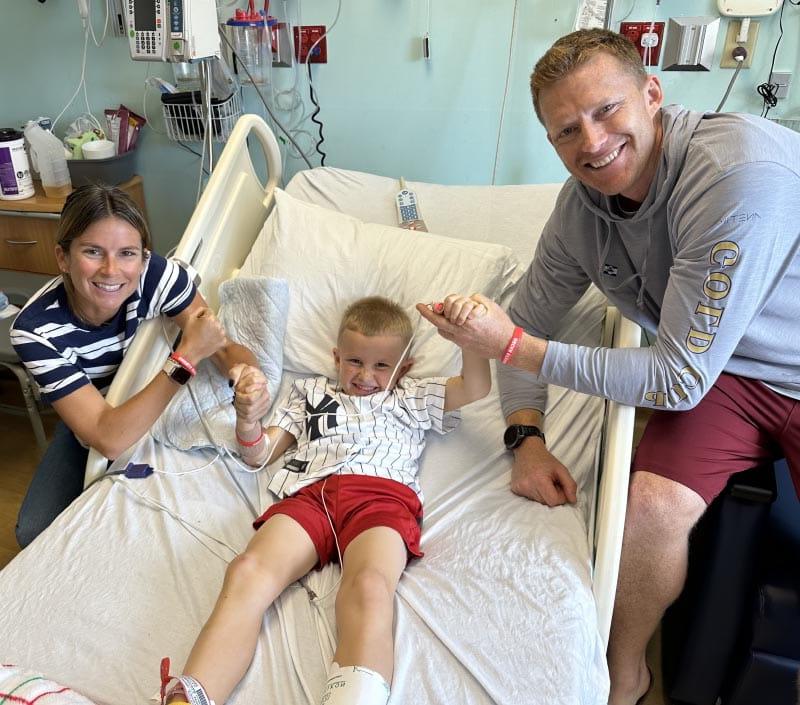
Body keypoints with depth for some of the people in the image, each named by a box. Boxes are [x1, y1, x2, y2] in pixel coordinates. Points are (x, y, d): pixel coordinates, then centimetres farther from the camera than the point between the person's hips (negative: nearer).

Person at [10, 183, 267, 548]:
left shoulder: (156, 274, -31)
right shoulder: (35, 329, -34)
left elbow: (226, 346, -23)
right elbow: (108, 440, -40)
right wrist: (187, 356, -47)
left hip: (163, 402, 1)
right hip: (89, 422, 0)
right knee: (35, 532, -12)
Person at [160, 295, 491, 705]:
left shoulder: (412, 398, 34)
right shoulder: (312, 393, 37)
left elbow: (474, 389, 20)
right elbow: (258, 453, 33)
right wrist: (247, 412, 11)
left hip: (382, 496, -1)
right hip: (309, 494, 2)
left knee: (370, 586, -37)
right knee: (247, 571, -32)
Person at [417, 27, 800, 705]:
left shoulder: (744, 173, -29)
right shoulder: (583, 202, -8)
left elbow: (680, 379, -27)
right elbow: (529, 318, 3)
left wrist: (512, 346, -26)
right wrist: (526, 438, -11)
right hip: (723, 374, 4)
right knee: (652, 504, -21)